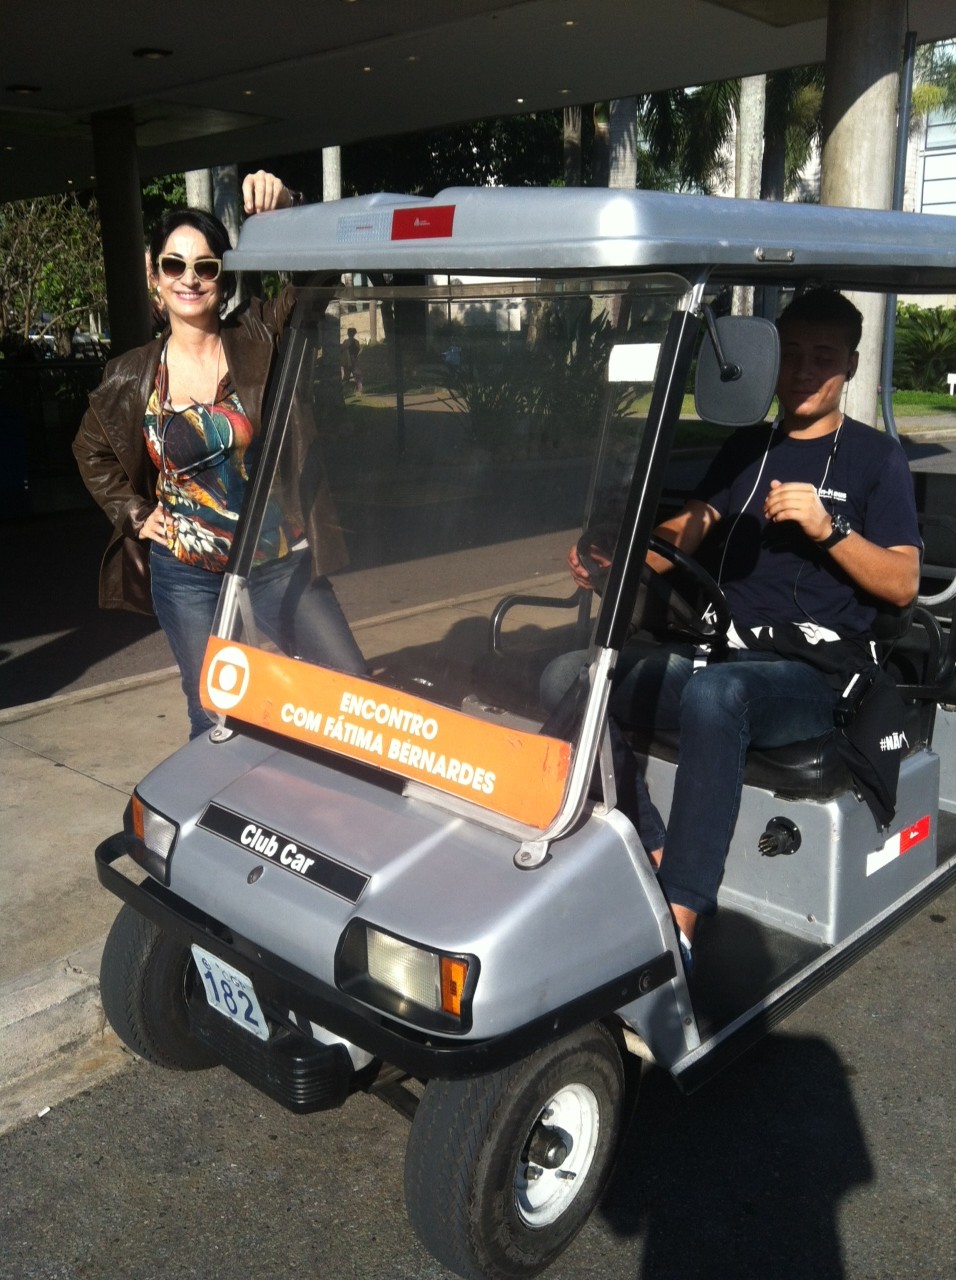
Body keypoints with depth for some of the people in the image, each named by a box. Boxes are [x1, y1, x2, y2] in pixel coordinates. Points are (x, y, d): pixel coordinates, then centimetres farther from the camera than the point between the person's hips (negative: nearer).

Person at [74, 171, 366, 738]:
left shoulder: (258, 339, -3)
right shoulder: (131, 378, 2)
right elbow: (92, 452, 19)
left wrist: (286, 209, -28)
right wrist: (135, 514, 8)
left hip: (282, 565, 0)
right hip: (189, 578, 1)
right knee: (214, 719, 7)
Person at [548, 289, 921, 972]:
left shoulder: (875, 457, 6)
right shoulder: (748, 447, 20)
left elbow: (903, 584, -2)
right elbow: (685, 530, 8)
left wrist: (828, 528, -18)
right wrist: (611, 559, -12)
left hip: (816, 674, -5)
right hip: (729, 653, 5)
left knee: (713, 693, -40)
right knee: (568, 676, -16)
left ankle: (679, 925, -36)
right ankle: (651, 856, -15)